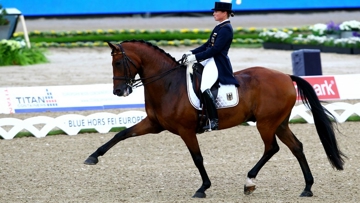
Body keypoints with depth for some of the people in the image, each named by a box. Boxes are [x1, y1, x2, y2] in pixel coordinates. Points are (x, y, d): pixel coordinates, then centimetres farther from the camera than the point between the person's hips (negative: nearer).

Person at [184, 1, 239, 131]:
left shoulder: (226, 29, -14)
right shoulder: (220, 27, 16)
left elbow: (215, 50, -21)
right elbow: (207, 45, 18)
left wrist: (195, 57, -21)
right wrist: (191, 53, 5)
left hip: (218, 63, -11)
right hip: (210, 60, 11)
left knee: (205, 88, -28)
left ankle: (214, 121, -25)